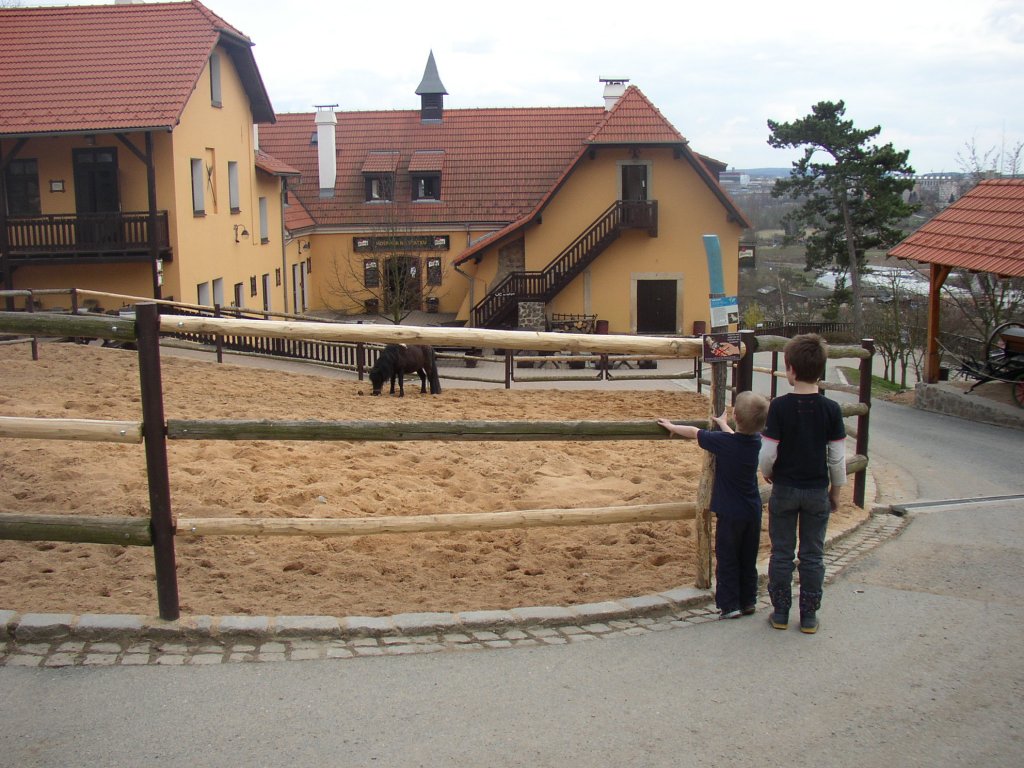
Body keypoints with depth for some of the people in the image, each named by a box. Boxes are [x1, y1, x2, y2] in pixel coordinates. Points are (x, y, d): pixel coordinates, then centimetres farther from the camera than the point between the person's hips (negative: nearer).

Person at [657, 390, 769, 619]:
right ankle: (748, 602, 24)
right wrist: (722, 424, 37)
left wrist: (672, 426, 13)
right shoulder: (755, 442, -4)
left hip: (730, 513, -5)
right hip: (753, 512, 5)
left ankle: (729, 605, 7)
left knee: (727, 560, 5)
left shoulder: (722, 442, -19)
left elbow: (694, 432, -4)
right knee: (748, 560, 16)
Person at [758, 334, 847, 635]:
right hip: (817, 491, 1)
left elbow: (767, 453, -13)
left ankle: (780, 612, 19)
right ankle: (809, 616, 19)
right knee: (812, 555, 12)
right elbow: (838, 457, -5)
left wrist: (768, 474, 8)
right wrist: (836, 489, 10)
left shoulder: (779, 406, -15)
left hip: (784, 490, -1)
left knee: (781, 553, 12)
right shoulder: (831, 409, -10)